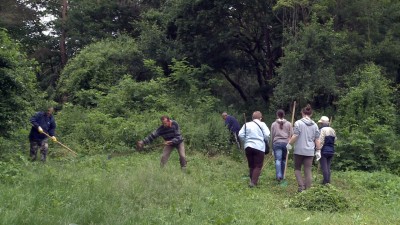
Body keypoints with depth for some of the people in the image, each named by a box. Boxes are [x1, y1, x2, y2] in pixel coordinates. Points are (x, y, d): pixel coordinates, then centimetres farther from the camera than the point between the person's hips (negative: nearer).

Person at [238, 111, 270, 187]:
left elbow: (240, 135, -1)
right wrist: (263, 139, 11)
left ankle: (252, 180, 21)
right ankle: (253, 182, -11)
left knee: (251, 166, 16)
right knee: (258, 166, 1)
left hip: (248, 147, 4)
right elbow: (267, 135, -9)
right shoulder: (262, 124, -1)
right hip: (259, 147, -3)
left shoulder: (247, 124, 7)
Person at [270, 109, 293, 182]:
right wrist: (290, 143, 16)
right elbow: (291, 134, 2)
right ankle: (282, 176, 17)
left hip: (277, 143, -1)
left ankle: (279, 175, -21)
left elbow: (272, 136, 10)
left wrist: (272, 145, 20)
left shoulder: (274, 124, 6)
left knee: (278, 160, -6)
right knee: (283, 160, 12)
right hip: (286, 143, 1)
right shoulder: (288, 124, 6)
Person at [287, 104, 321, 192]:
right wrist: (318, 151, 13)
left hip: (299, 150, -3)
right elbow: (317, 139, 6)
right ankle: (308, 189, 5)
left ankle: (301, 186, -4)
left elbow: (295, 136, -13)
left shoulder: (298, 123, -7)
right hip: (310, 151, 3)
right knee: (308, 171, 6)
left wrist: (289, 144, 1)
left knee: (297, 169, 12)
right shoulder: (314, 125, 6)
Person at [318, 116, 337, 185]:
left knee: (324, 167, -4)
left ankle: (326, 181, -5)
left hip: (324, 151, -7)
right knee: (328, 167, 13)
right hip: (331, 151, 7)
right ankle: (328, 181, 14)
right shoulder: (332, 130, 12)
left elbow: (320, 141, -17)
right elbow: (334, 140, 17)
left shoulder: (322, 130, -12)